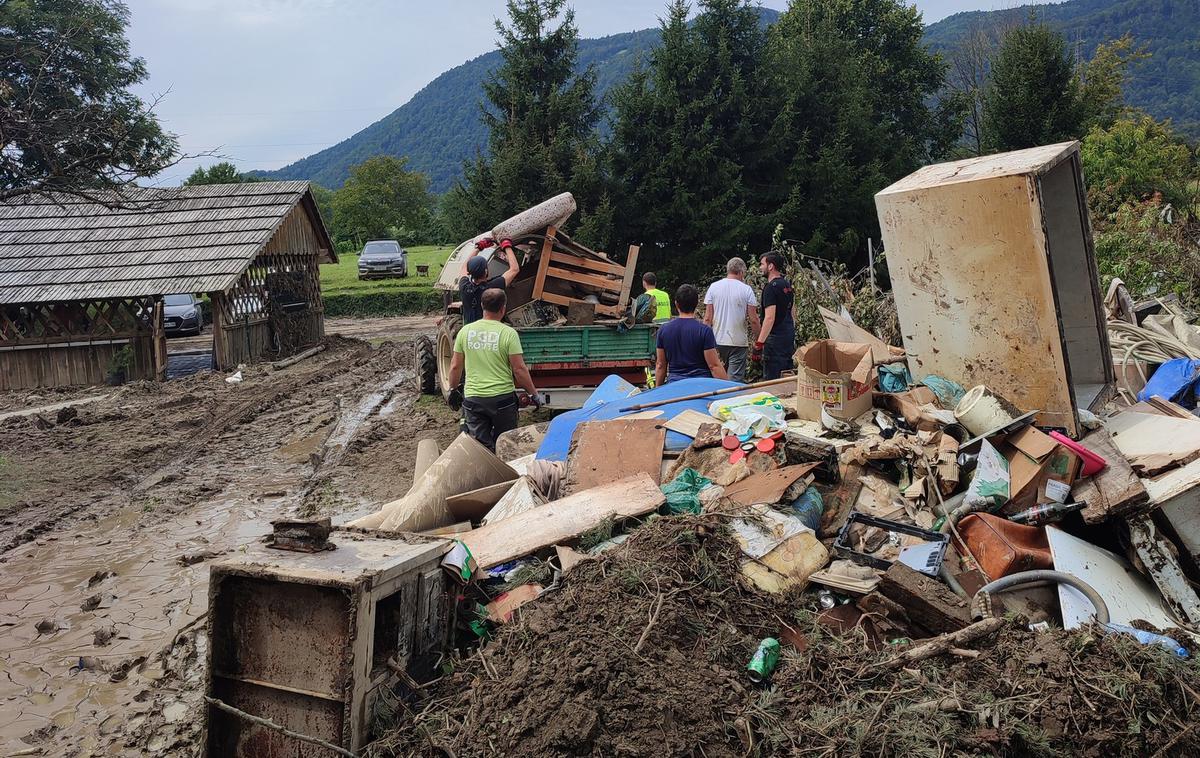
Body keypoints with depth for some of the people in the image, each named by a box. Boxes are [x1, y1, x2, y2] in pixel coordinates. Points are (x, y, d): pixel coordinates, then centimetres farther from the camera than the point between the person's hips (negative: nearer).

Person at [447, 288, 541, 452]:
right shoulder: (508, 333, -10)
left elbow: (455, 366, 6)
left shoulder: (465, 331, 1)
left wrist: (453, 390, 21)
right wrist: (533, 393, 1)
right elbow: (519, 369, -10)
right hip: (502, 398, -2)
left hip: (472, 398, 2)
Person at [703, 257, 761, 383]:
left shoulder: (714, 287, 2)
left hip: (717, 341, 3)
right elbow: (753, 320, -6)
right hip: (738, 342, -3)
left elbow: (707, 318, 0)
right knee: (736, 379, -2)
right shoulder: (746, 289, -4)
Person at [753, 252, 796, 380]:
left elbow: (770, 318, -22)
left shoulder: (771, 287, -14)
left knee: (771, 379, -8)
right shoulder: (787, 285, 14)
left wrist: (759, 344, -23)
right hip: (789, 335, 10)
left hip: (775, 337, -10)